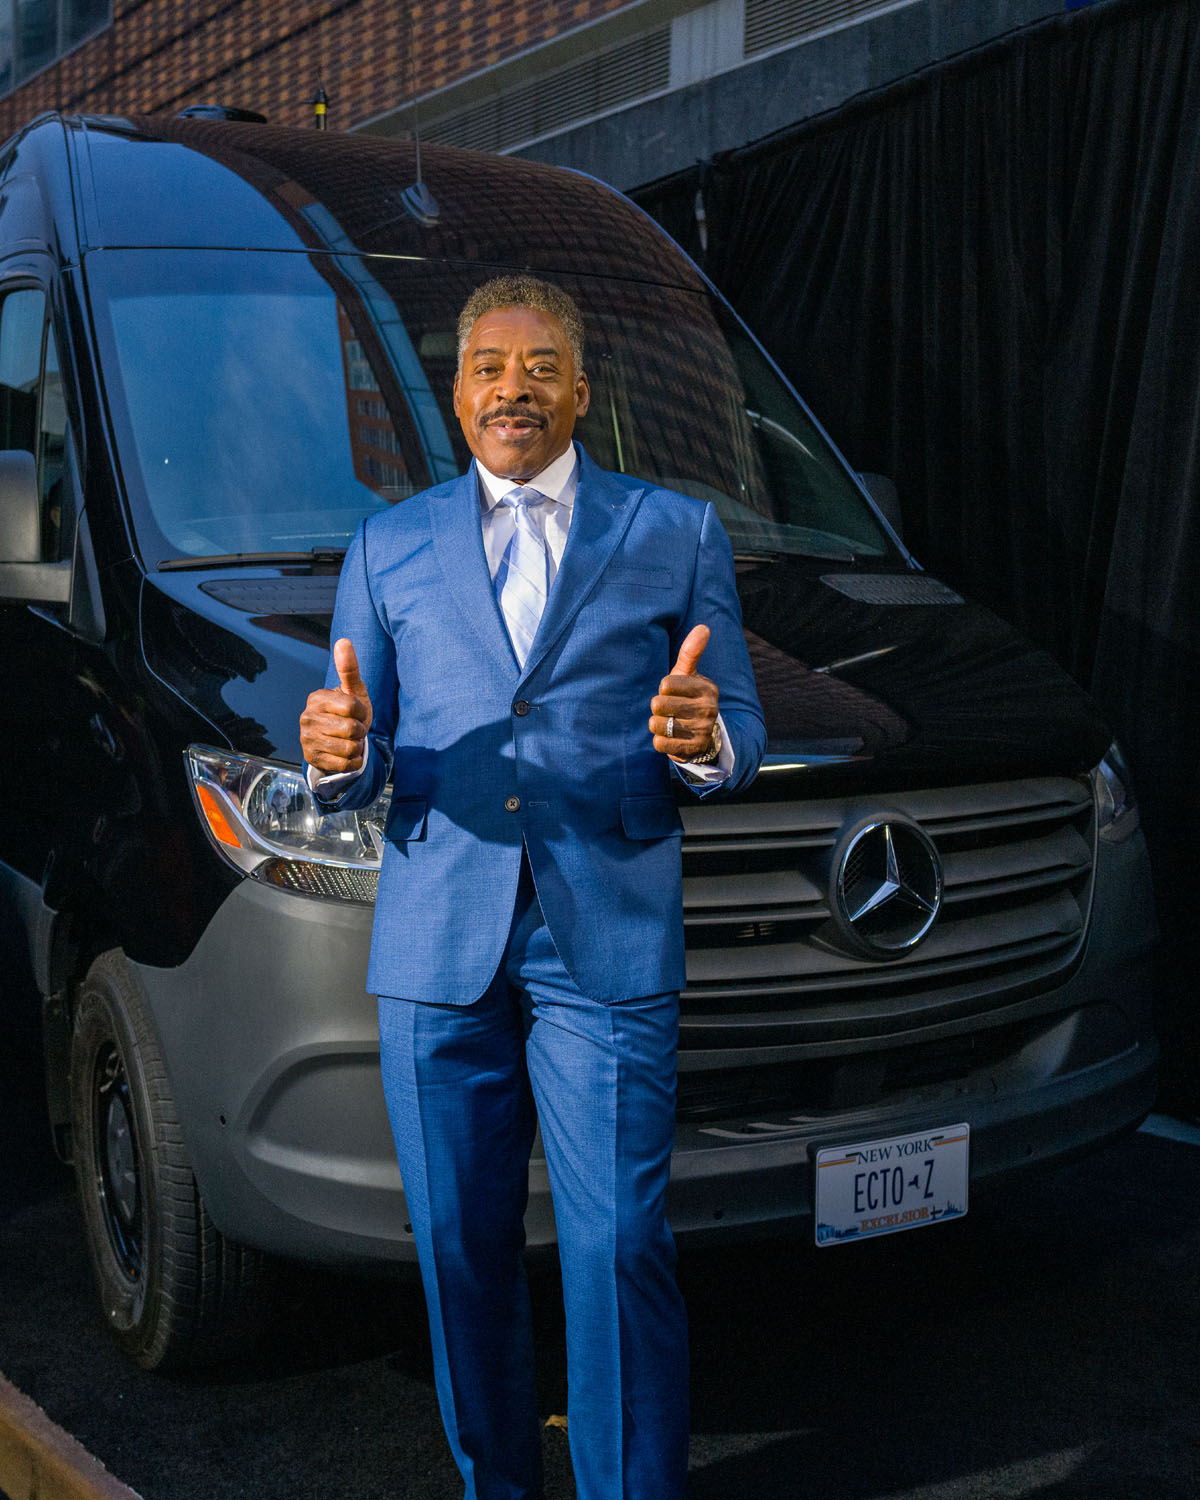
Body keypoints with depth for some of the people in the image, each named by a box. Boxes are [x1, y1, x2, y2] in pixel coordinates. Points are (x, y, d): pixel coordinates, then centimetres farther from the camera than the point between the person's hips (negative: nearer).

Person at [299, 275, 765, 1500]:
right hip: (437, 945, 2)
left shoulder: (678, 534, 10)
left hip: (608, 942, -2)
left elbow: (741, 733, 7)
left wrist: (704, 739, -17)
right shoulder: (388, 548, 13)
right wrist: (338, 755, -14)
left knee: (619, 1251, -3)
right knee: (461, 1249, 11)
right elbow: (357, 775, 10)